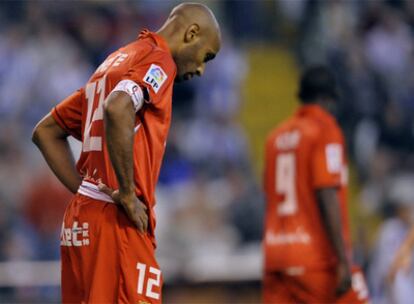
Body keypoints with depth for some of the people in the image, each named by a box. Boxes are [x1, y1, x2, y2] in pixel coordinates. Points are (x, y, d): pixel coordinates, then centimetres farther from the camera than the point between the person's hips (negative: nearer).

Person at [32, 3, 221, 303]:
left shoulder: (114, 62, 23)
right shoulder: (158, 61, -4)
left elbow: (46, 132, 28)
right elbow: (117, 109, -26)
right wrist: (128, 195, -18)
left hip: (80, 219, 9)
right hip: (116, 223, -9)